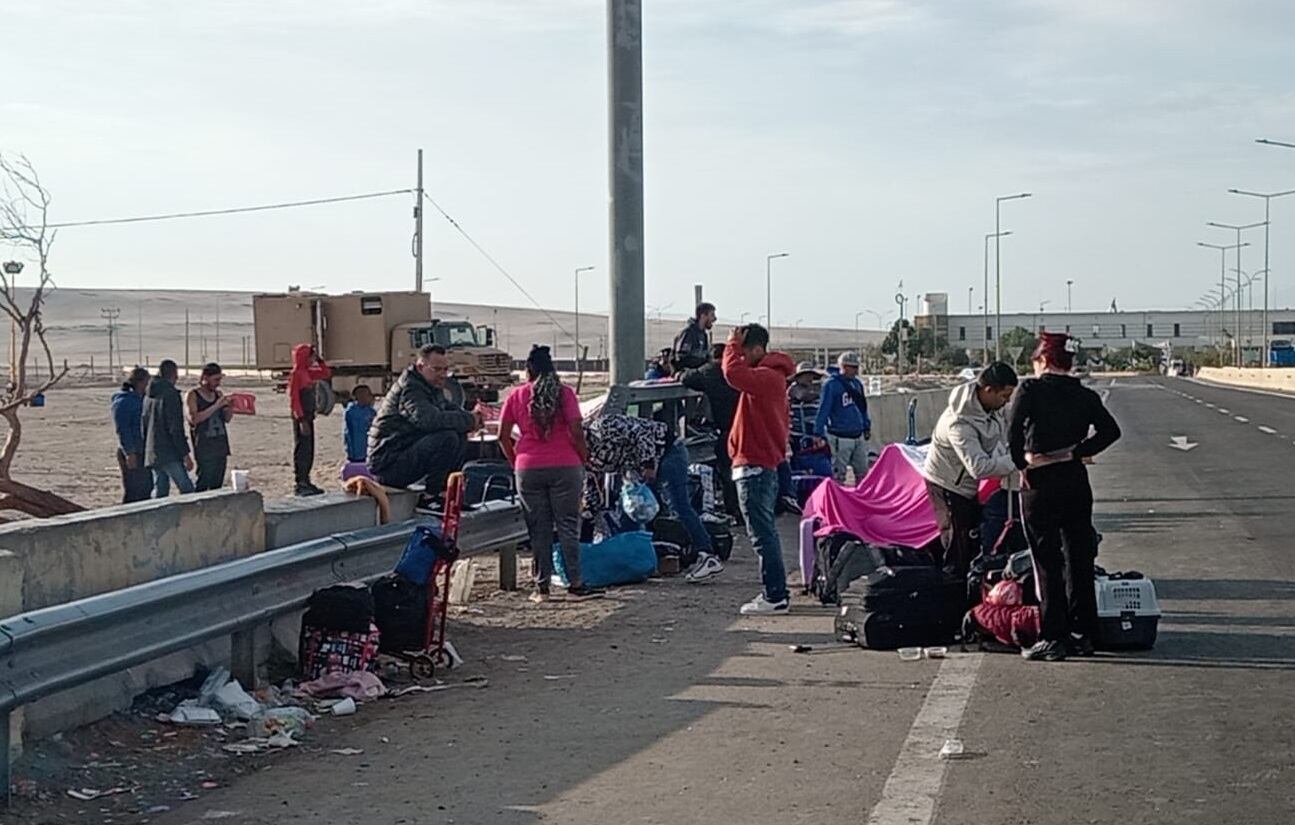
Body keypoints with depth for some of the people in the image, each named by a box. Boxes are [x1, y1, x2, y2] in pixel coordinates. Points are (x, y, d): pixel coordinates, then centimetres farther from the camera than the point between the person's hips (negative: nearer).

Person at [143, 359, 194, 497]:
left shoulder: (148, 396, 14)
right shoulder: (170, 394, -13)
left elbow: (145, 424, 19)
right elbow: (175, 428, -16)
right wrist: (185, 454, -14)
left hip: (152, 453, 9)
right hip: (169, 454, -9)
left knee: (159, 491, 10)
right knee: (187, 489, -10)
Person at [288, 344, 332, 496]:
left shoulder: (308, 373, 13)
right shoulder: (295, 375, -13)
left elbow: (327, 374, 26)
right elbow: (294, 398, -18)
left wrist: (319, 361, 11)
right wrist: (301, 420, -23)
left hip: (308, 416, 9)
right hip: (301, 417, -9)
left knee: (309, 451, 12)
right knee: (302, 449, -7)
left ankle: (305, 482, 18)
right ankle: (300, 484, -6)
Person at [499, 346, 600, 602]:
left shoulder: (516, 396, 3)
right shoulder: (564, 393, -3)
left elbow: (503, 436, 2)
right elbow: (576, 430, -9)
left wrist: (515, 461, 14)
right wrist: (584, 458, 3)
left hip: (528, 468, 2)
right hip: (565, 466, -2)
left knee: (539, 529, 7)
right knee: (568, 525, 4)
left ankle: (541, 587, 8)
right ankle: (575, 583, 3)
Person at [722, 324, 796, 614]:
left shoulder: (766, 378, -16)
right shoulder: (771, 377, 18)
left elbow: (734, 372, -33)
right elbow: (785, 419, 26)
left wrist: (733, 344, -16)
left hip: (755, 465, -11)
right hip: (766, 462, 11)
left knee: (762, 534, -9)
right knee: (766, 532, 16)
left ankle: (774, 596, -8)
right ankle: (775, 592, 21)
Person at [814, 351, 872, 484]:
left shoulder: (857, 383, 10)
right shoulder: (831, 384, -11)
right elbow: (823, 409, -12)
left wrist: (867, 427, 22)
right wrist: (819, 433, -15)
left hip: (858, 436, 7)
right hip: (840, 437, -7)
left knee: (863, 471, 11)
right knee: (839, 474, -2)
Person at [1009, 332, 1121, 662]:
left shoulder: (1030, 391, -6)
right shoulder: (1086, 397, 7)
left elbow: (1014, 433, -16)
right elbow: (1111, 430, -5)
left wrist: (1023, 465, -1)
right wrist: (1074, 453, -3)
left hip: (1039, 486, -4)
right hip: (1077, 483, 4)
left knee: (1048, 563, -1)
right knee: (1079, 560, 12)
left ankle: (1053, 638, -1)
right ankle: (1083, 634, 17)